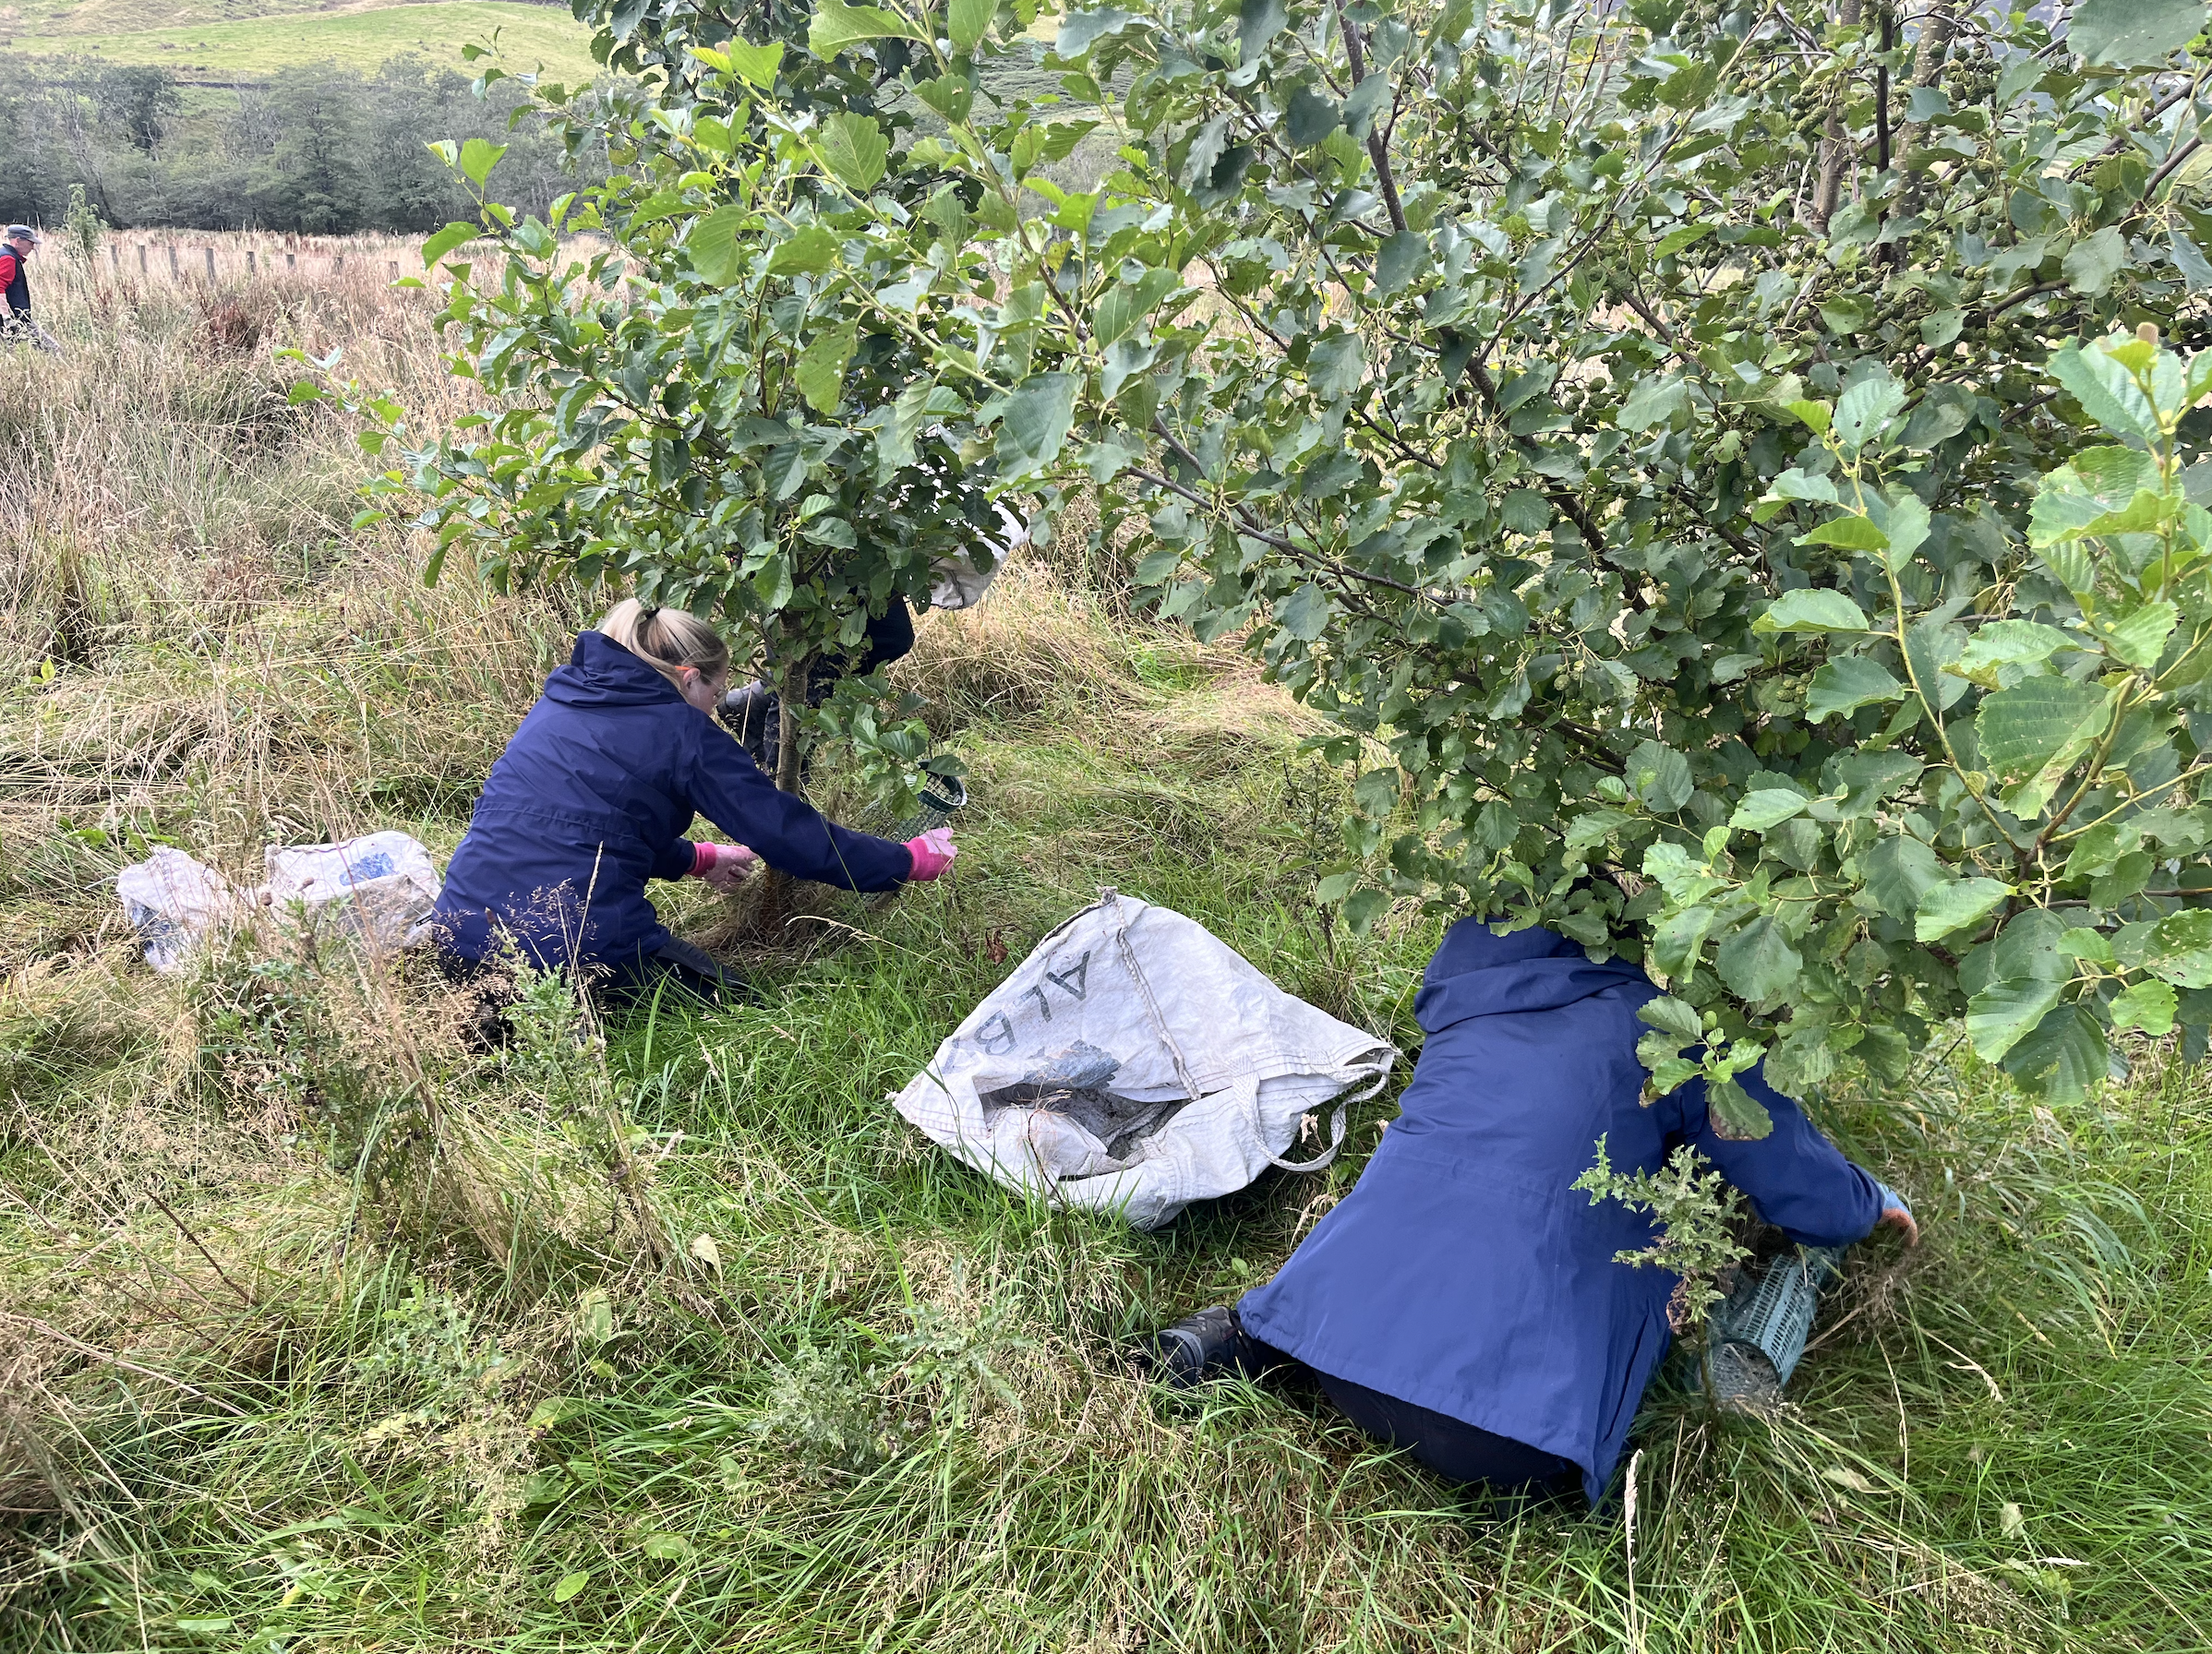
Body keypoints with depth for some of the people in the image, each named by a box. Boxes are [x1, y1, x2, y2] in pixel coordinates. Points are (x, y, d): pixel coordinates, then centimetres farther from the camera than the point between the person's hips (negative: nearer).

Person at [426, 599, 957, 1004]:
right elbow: (793, 834, -2)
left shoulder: (558, 704, 17)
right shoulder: (684, 732, -3)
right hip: (581, 952, -7)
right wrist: (910, 861, 10)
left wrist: (696, 858, 42)